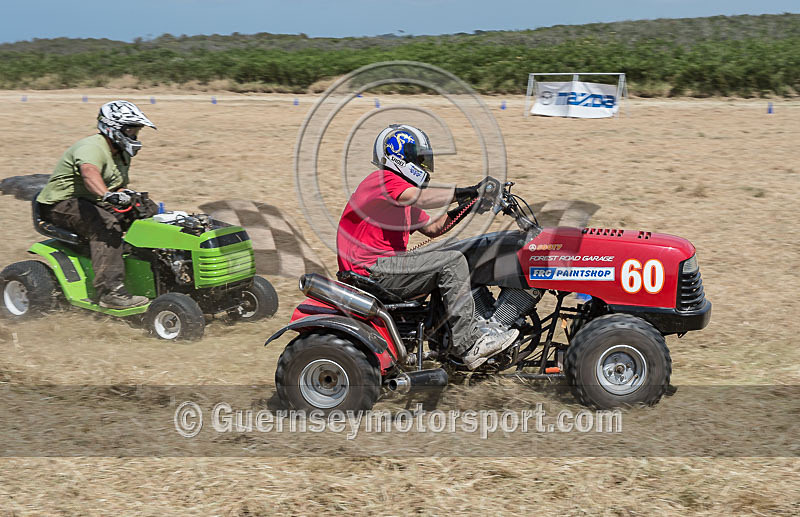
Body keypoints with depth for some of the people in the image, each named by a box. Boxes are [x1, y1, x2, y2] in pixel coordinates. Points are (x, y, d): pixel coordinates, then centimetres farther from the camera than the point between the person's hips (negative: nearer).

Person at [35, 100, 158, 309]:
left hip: (93, 203, 10)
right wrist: (107, 195, -63)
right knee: (106, 223, -35)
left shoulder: (121, 154, 11)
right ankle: (110, 291, -41)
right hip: (60, 205, -10)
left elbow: (119, 186, 17)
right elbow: (89, 173, -43)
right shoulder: (92, 148, -22)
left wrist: (129, 195, -8)